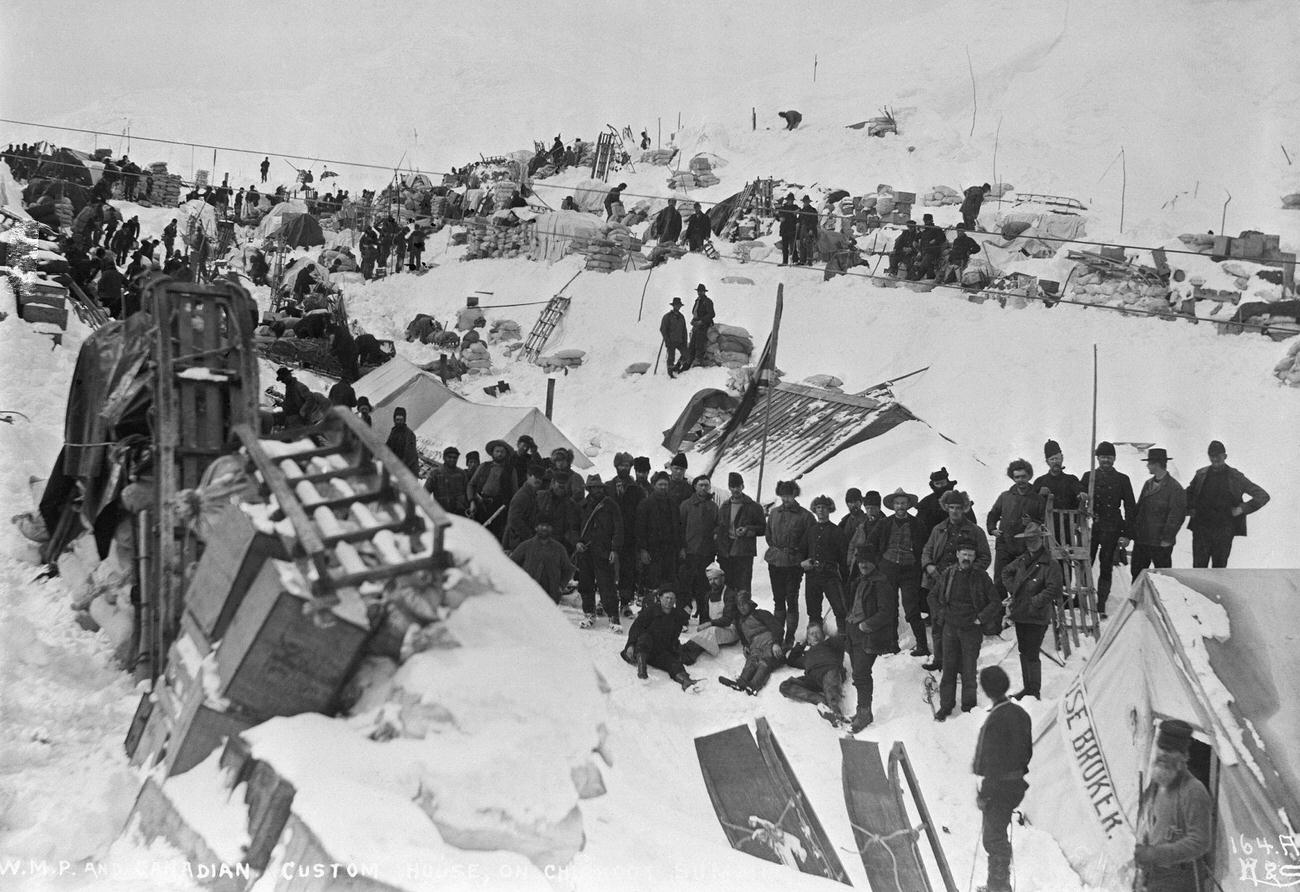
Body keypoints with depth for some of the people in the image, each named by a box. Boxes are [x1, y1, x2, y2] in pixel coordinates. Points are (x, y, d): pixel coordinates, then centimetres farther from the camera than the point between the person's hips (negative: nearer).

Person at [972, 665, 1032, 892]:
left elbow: (992, 763, -22)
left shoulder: (996, 720, -24)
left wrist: (983, 794, -15)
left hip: (999, 786, -9)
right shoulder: (1020, 713, 3)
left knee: (993, 837, 4)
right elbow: (1027, 751, 12)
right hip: (1018, 784, 9)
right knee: (999, 835, 21)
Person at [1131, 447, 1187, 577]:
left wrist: (1167, 539, -14)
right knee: (1136, 575, 9)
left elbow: (1177, 516, -13)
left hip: (1160, 543, -7)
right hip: (1141, 539, 7)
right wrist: (1133, 532, 8)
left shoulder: (1175, 487, -10)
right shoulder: (1148, 484, 13)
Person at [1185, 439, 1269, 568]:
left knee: (1219, 566, 5)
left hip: (1224, 530, -1)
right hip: (1201, 528, 1)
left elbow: (1263, 496, 0)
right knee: (1198, 566, -2)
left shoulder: (1235, 477, 0)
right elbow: (1188, 494, 25)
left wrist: (1242, 508, -7)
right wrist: (1190, 508, 8)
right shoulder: (1201, 474, 7)